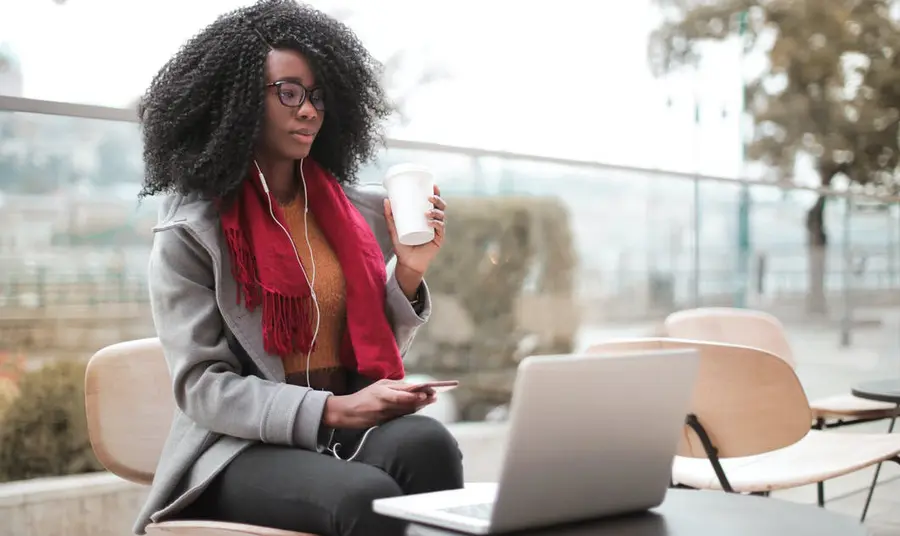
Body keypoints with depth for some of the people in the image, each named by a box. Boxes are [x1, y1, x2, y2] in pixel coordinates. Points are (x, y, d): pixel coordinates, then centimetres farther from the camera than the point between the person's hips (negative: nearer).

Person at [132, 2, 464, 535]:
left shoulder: (355, 211, 11)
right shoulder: (190, 229, -2)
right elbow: (201, 386, -9)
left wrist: (408, 273, -2)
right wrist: (332, 411, -21)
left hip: (351, 430, 4)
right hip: (242, 448, -4)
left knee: (427, 443, -31)